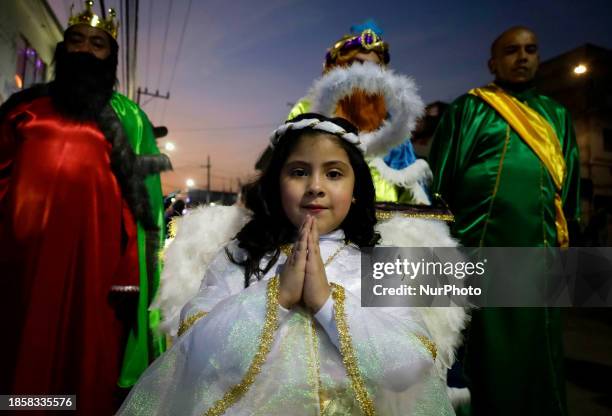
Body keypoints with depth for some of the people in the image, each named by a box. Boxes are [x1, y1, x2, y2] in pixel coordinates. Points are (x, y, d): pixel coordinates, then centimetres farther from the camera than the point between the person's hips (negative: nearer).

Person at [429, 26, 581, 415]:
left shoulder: (556, 115, 17)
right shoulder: (469, 108, 4)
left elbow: (569, 185, 19)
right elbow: (440, 179, -2)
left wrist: (565, 238, 14)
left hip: (539, 253, 5)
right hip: (480, 247, -4)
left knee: (535, 354, 12)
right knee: (483, 354, 4)